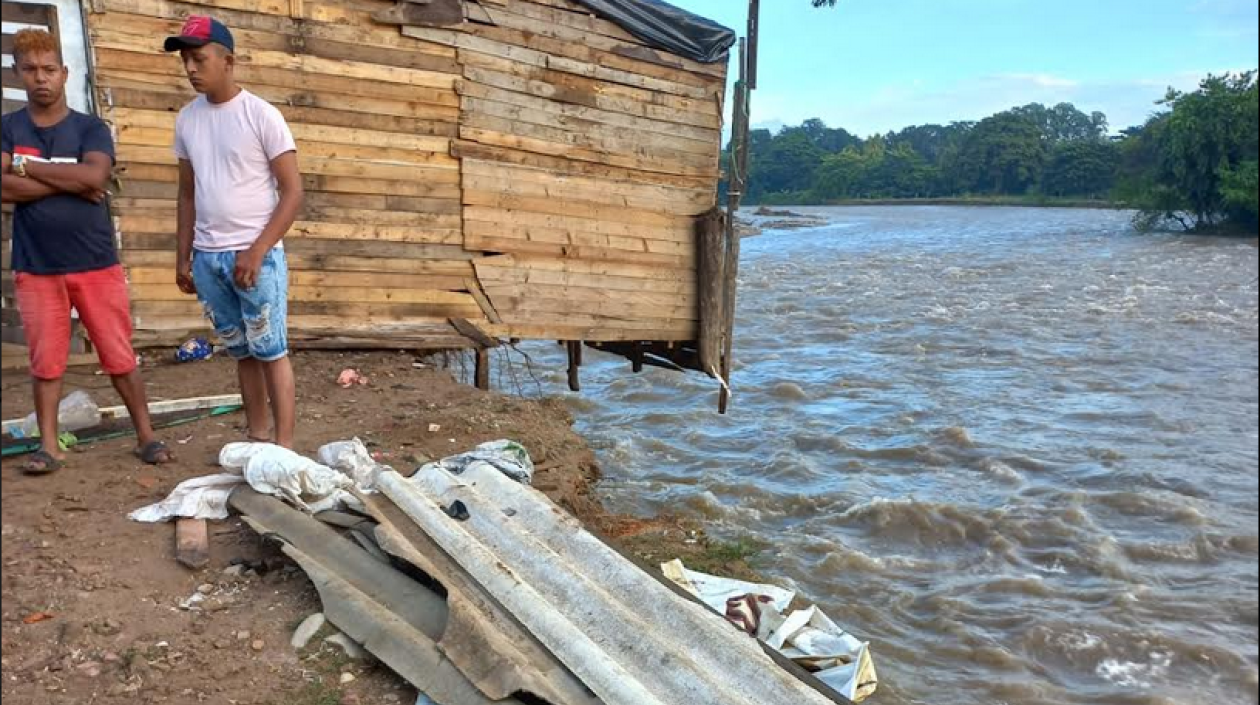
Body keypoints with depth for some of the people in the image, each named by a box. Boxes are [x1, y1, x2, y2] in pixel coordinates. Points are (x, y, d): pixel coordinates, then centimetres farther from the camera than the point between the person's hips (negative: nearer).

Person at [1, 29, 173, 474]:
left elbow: (94, 176, -16)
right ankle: (49, 446, 15)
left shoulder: (91, 129, 3)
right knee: (45, 362, 5)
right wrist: (69, 183, -12)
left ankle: (146, 435, 12)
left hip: (97, 264, -1)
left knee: (120, 357, 3)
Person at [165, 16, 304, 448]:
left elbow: (292, 192, -8)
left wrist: (256, 251, -14)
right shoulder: (187, 119, 10)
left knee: (271, 352, -3)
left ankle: (283, 448, 0)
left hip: (255, 256, -5)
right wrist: (183, 257, 12)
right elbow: (187, 194, 17)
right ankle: (257, 438, 20)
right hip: (207, 257, 5)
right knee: (242, 352, 11)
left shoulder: (261, 115, -6)